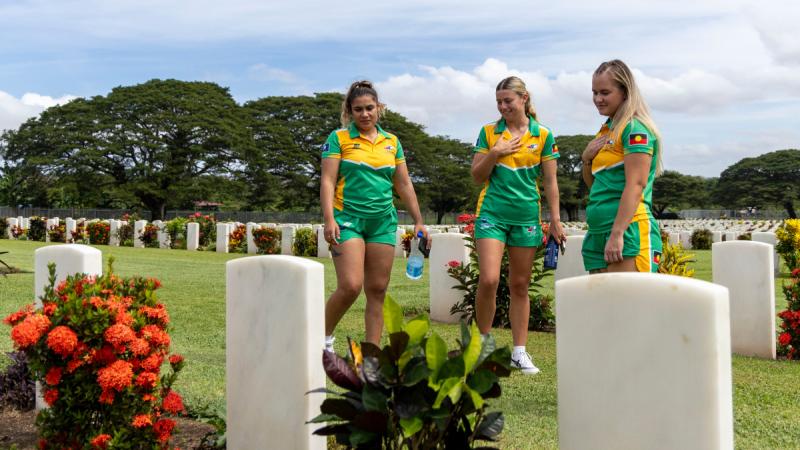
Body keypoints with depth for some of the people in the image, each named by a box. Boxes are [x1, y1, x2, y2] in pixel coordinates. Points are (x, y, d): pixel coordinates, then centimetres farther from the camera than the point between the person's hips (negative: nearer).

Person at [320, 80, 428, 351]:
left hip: (383, 221, 4)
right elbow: (327, 180, -6)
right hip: (348, 219, -4)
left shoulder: (392, 142, 13)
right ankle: (324, 337, 8)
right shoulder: (339, 138, 1)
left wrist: (418, 221, 13)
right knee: (350, 286, -15)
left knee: (377, 290, 3)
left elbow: (404, 185, 17)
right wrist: (329, 219, -17)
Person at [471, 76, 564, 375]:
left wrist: (556, 220, 2)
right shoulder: (489, 132, 4)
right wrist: (494, 153, -10)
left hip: (527, 216, 1)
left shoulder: (543, 135, 4)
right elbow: (477, 177, 6)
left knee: (520, 285, 6)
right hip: (492, 213, -1)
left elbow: (550, 181, 6)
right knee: (489, 280, -13)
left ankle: (519, 351, 15)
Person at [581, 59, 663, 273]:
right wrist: (587, 158, 5)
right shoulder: (605, 131, 18)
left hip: (628, 231, -8)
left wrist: (617, 234, -22)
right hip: (598, 232, 9)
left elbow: (635, 185, -16)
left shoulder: (635, 129, -7)